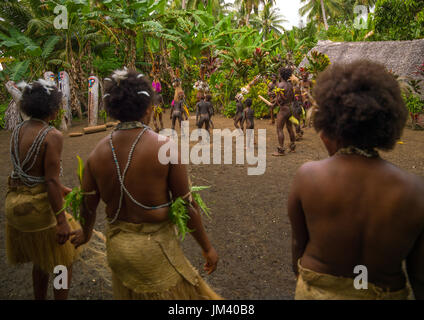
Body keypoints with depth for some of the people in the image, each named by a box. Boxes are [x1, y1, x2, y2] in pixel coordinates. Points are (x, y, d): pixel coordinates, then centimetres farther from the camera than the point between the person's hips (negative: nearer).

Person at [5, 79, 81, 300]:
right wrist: (62, 221, -17)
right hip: (40, 206, -8)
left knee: (40, 260, 27)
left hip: (15, 201, 8)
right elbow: (51, 181, -22)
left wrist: (62, 189, 19)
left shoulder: (17, 131, 3)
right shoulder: (52, 136, -21)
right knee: (63, 261, 14)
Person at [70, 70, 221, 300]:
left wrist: (86, 232, 28)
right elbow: (187, 206, -14)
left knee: (128, 293, 28)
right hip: (155, 246, -5)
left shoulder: (97, 153, -6)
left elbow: (88, 206, 6)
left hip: (116, 244, 5)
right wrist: (207, 248, 0)